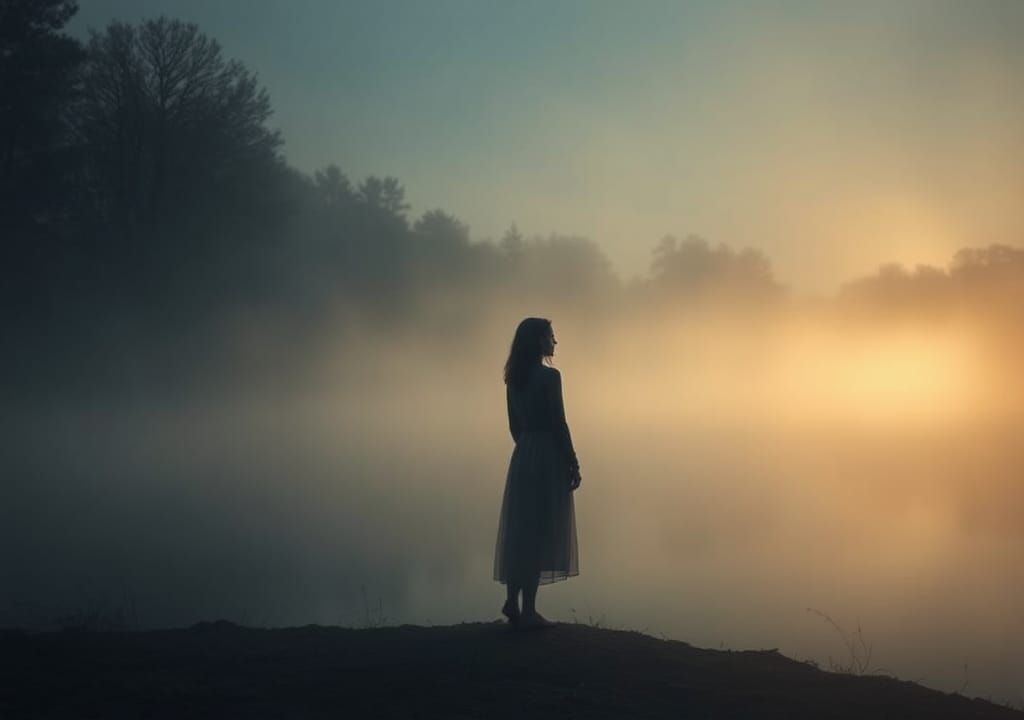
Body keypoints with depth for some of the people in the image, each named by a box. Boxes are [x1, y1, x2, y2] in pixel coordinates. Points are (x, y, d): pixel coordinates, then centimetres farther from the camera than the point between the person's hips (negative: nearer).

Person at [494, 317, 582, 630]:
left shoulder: (514, 377, 9)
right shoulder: (549, 376, -13)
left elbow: (515, 423, 13)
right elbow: (558, 423, -14)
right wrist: (573, 463, -9)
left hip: (522, 457, 7)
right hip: (547, 458, -7)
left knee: (519, 530, 12)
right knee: (538, 531, -3)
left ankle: (513, 601, 13)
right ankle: (528, 610, -1)